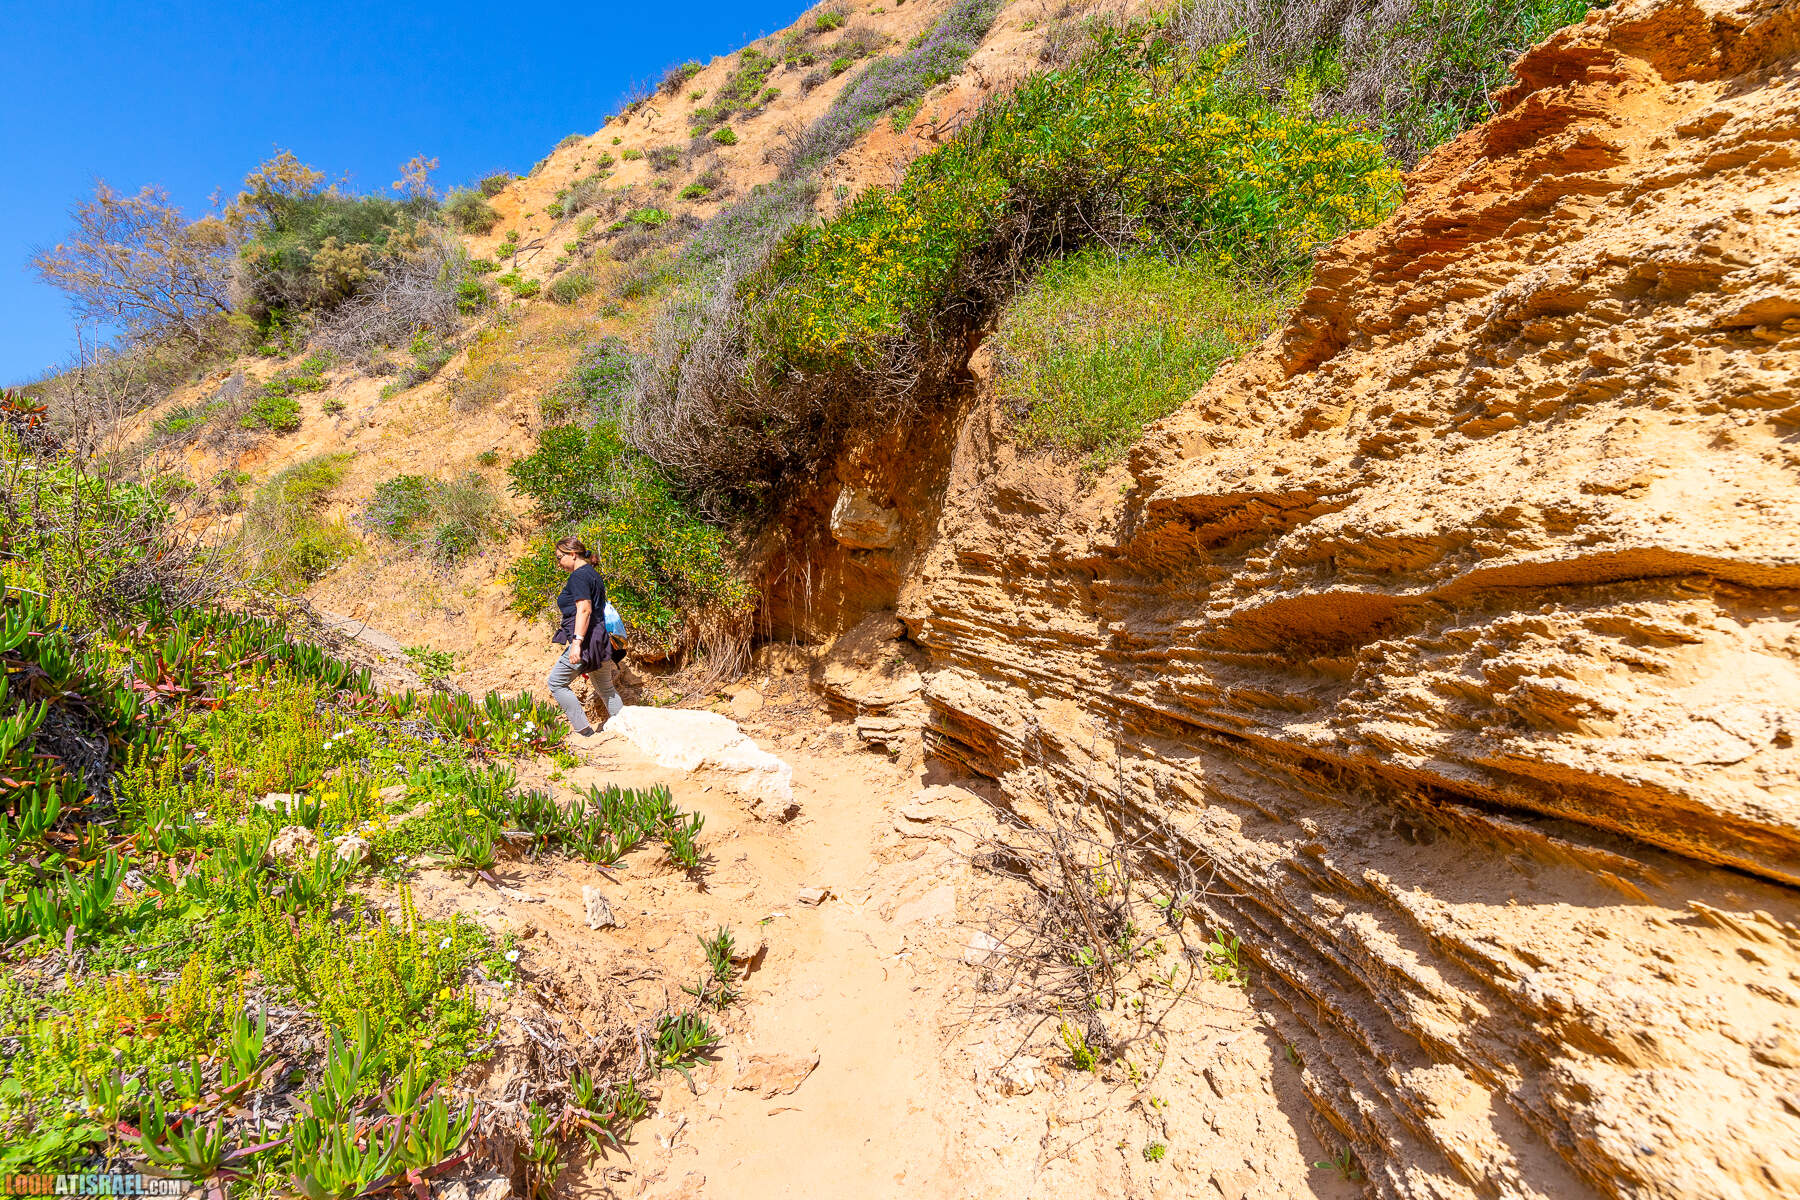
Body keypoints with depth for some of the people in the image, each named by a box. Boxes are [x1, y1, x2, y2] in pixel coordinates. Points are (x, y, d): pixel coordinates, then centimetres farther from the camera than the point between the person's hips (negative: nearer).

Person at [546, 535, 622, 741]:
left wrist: (576, 642, -26)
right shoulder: (593, 574, 19)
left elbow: (584, 609, -21)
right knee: (605, 688, 16)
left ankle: (584, 731, -2)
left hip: (586, 640, -10)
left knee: (556, 682, 1)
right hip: (601, 640, 10)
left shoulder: (579, 576, -11)